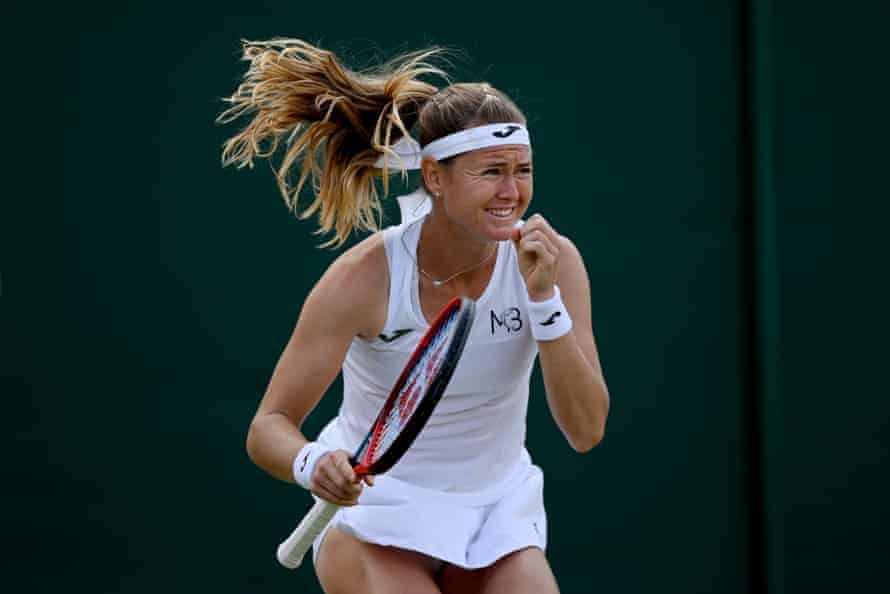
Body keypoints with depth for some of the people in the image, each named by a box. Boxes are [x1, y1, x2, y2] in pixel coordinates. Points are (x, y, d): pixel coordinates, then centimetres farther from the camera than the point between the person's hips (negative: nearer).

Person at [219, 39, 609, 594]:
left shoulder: (552, 261, -12)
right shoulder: (364, 277, -20)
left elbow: (586, 430, -17)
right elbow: (268, 428, -17)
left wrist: (544, 297, -26)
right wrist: (312, 464, -39)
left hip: (499, 519, 4)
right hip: (378, 517, -4)